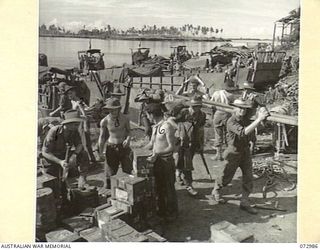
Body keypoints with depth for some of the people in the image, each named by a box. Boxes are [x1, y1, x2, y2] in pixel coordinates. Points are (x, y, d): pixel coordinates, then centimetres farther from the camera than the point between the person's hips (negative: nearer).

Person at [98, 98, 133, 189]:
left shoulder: (125, 119, -7)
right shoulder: (104, 121, -10)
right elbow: (102, 137, -1)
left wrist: (128, 138, -14)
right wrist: (101, 152, -3)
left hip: (124, 147, 2)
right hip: (111, 148, -1)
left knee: (127, 171, 7)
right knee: (110, 172, 1)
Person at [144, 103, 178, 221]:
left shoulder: (167, 126, -18)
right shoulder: (155, 127, 9)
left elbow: (171, 147, -19)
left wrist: (157, 153, -26)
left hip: (166, 161, -8)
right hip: (156, 161, 8)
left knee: (169, 188, 5)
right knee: (159, 188, 16)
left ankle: (172, 213, 19)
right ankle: (162, 211, 31)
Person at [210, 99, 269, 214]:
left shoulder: (244, 119, 1)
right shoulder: (231, 122, -25)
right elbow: (244, 132, -40)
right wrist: (259, 119, -44)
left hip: (245, 152, 6)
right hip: (234, 153, -6)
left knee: (248, 178, 2)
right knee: (226, 177, 11)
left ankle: (244, 202, 12)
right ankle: (216, 192, 40)